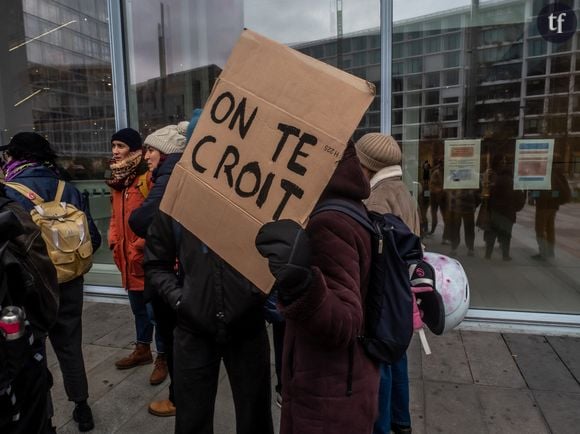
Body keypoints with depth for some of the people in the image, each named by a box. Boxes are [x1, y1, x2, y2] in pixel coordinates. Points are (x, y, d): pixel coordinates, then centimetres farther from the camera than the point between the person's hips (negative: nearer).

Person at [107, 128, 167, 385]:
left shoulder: (148, 178, -15)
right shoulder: (117, 179, 12)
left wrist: (140, 246, -18)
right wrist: (114, 241, 7)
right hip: (127, 256, 8)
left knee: (155, 310, 2)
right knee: (138, 307, 21)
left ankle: (163, 357, 19)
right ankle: (143, 349, 39)